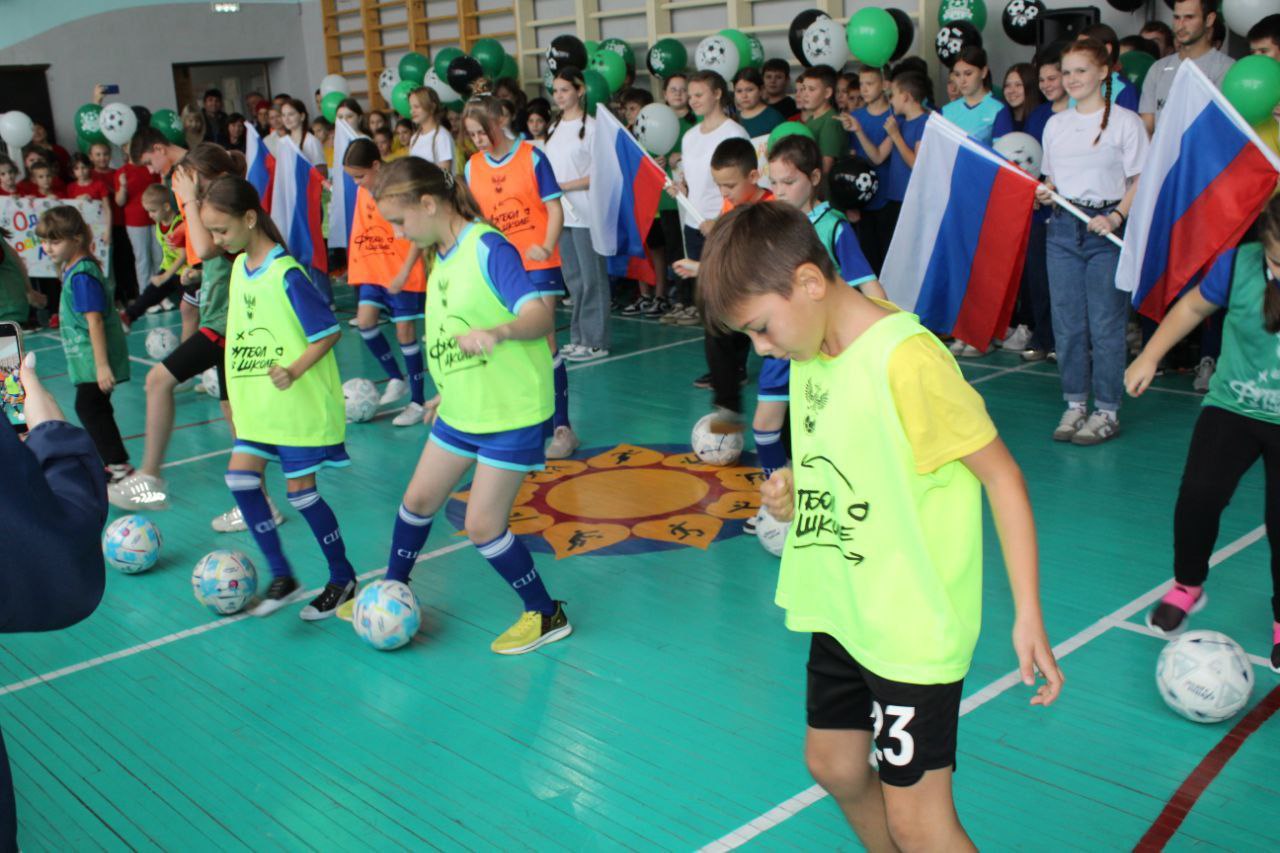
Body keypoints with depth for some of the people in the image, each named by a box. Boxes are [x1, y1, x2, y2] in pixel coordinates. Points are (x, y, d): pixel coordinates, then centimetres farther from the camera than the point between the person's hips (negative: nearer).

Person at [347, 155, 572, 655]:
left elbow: (541, 316, -31)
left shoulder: (488, 248, -19)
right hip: (461, 411, 8)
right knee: (419, 499, 16)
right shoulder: (442, 258, 7)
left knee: (482, 524, -5)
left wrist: (498, 331, -49)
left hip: (511, 413, -8)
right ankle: (392, 590, 40)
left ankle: (547, 616, 14)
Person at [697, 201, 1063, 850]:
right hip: (841, 611, 9)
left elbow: (1000, 475, -18)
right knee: (834, 766, 22)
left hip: (915, 626, -8)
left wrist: (1027, 616, -18)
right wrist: (793, 496, -4)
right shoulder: (810, 354, 2)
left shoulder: (907, 361, -23)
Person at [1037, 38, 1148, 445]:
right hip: (1063, 228, 5)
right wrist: (1045, 193, -3)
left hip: (1107, 230, -5)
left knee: (1105, 322, -3)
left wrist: (1115, 217, -18)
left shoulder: (1124, 121, -2)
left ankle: (1107, 411, 6)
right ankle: (1075, 404, 17)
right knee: (1066, 321, 6)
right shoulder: (1056, 123, 12)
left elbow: (1141, 181, -4)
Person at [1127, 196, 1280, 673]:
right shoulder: (1239, 264, -15)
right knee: (1198, 495, -14)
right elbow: (1193, 307, 5)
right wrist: (1149, 357, 9)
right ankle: (1187, 587, 15)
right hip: (1232, 408, 1)